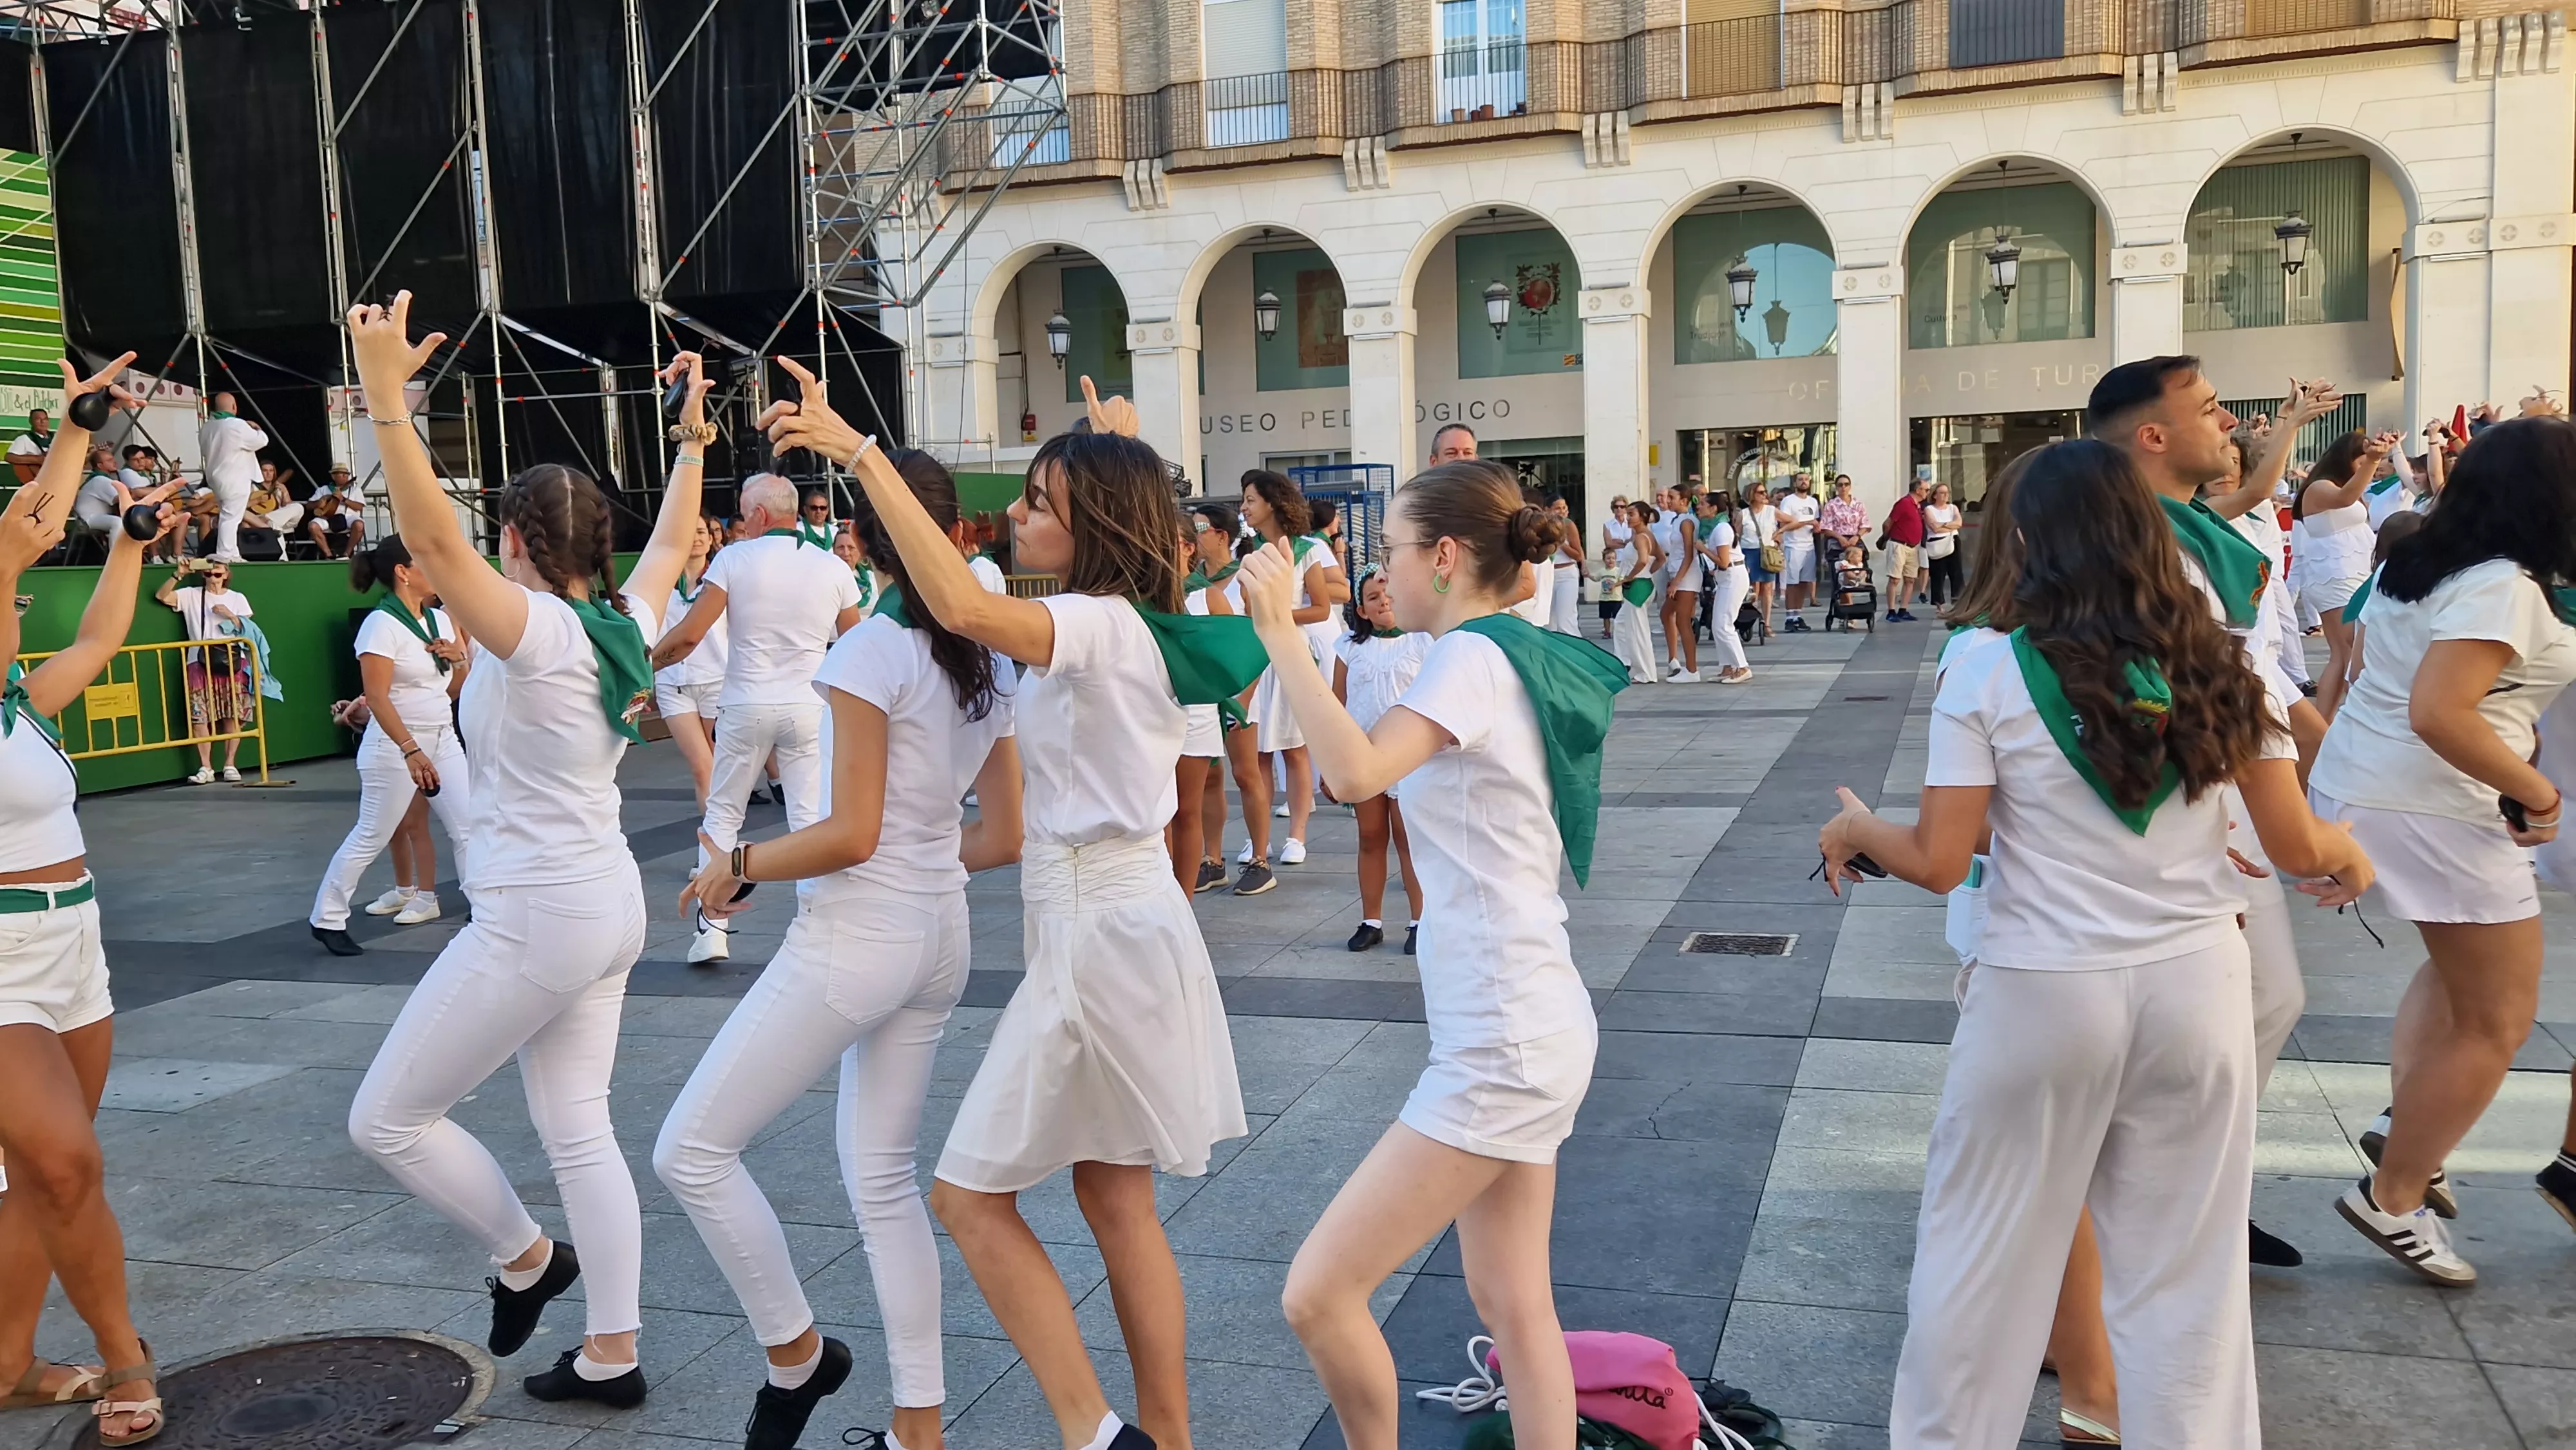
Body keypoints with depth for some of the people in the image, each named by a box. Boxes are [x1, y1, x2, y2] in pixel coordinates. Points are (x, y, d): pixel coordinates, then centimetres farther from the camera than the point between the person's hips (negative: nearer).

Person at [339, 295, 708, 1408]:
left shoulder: (539, 633, -18)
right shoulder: (626, 626, 4)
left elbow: (432, 538, -31)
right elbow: (673, 541, 22)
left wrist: (385, 394, -33)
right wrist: (692, 435, 29)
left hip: (534, 921, -9)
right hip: (603, 907, 9)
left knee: (387, 1118, 7)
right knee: (577, 1131, 14)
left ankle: (524, 1258, 22)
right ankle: (611, 1356, 20)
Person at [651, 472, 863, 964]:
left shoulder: (735, 559, -8)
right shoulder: (833, 568, -1)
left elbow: (689, 634, -11)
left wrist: (643, 663, 4)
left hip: (746, 707, -1)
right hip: (809, 708, 1)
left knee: (722, 813, 12)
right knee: (810, 820, 5)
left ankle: (712, 928, 11)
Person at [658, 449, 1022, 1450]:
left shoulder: (868, 653, -14)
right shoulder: (987, 663, 7)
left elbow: (849, 835, -18)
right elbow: (1003, 838, 11)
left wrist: (737, 864, -4)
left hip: (855, 938, -8)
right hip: (938, 936, 8)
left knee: (691, 1150, 5)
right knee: (882, 1178, 15)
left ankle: (796, 1353, 16)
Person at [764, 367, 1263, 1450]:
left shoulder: (1094, 626, -18)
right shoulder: (1135, 624, 9)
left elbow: (960, 604, -37)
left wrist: (860, 452, -35)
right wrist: (1122, 454, 35)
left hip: (1097, 933, -10)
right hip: (1123, 921, 10)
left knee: (970, 1194, 0)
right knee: (1117, 1202, 16)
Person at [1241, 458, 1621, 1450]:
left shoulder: (1472, 657, -15)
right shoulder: (1525, 654, 14)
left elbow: (1355, 773, -33)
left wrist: (1278, 630, -27)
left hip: (1503, 1044, -10)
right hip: (1515, 1033, 10)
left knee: (1317, 1292, -7)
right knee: (1513, 1306, 14)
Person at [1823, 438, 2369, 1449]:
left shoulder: (1989, 667, -10)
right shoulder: (2214, 663, -1)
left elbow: (1938, 862, -11)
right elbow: (2297, 847, 4)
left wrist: (1856, 831, 9)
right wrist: (2350, 857, 26)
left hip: (2043, 994, -3)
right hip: (2196, 985, 3)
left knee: (1980, 1255, 13)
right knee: (2188, 1274, 15)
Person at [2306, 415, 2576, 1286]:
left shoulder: (2417, 561, 8)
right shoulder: (2505, 587, -19)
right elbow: (2438, 714, -30)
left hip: (2359, 781, 9)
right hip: (2432, 807, -9)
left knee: (2461, 965, 29)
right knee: (2498, 1019, 5)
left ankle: (2406, 1127, 23)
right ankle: (2393, 1199, 10)